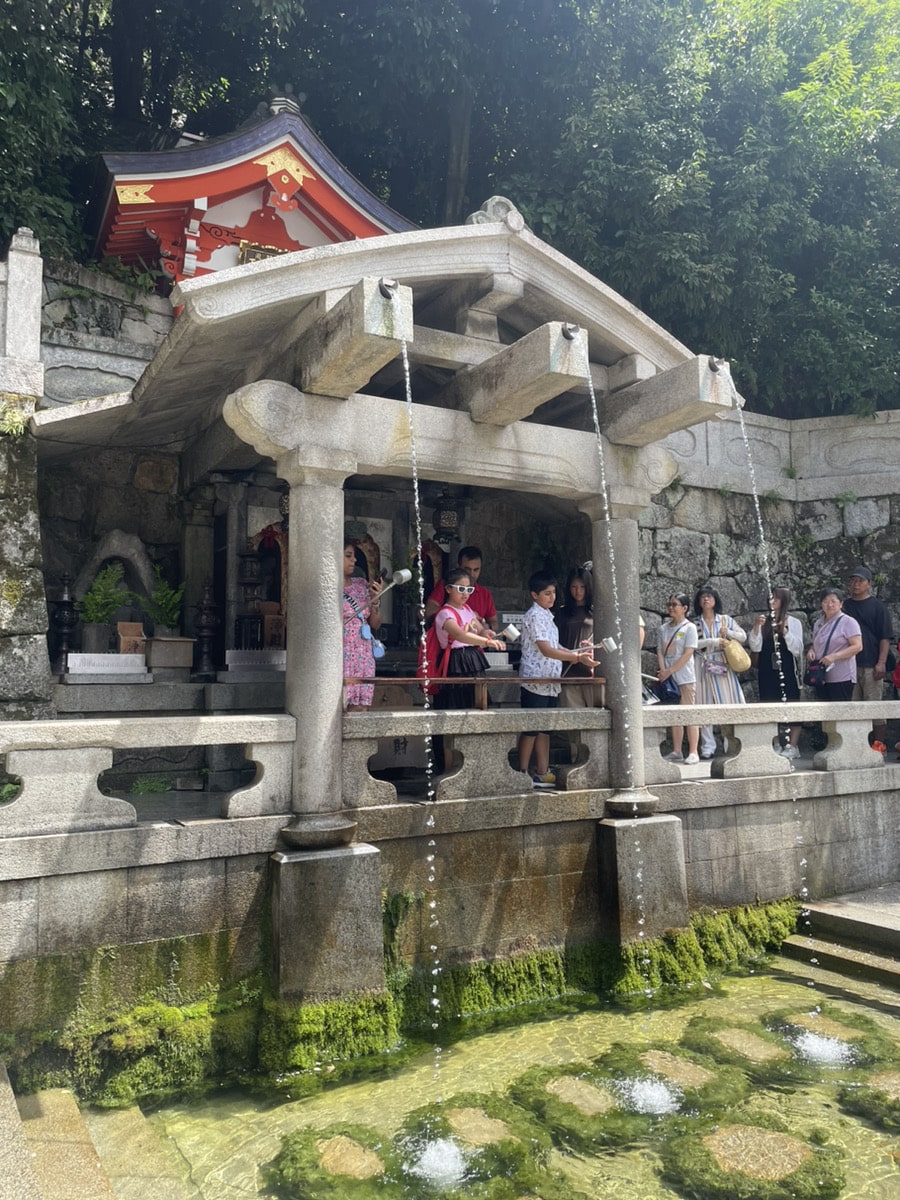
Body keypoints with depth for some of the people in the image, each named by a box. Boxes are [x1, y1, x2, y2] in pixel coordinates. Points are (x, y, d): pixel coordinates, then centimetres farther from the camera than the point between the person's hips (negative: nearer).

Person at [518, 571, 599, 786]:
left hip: (549, 682, 9)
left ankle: (542, 772, 15)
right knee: (531, 728, -4)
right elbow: (546, 650, -21)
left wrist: (577, 654, 8)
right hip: (534, 681, -9)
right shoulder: (535, 616, -13)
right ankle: (523, 774, 3)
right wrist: (577, 658, -25)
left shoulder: (546, 615, 16)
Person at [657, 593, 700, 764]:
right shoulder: (664, 628, 12)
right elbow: (660, 651, 7)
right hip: (668, 678, 5)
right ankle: (676, 752, 12)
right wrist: (663, 671, -9)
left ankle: (693, 752, -1)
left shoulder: (689, 627, -4)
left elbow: (687, 654, -11)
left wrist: (669, 671, -14)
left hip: (685, 678, -5)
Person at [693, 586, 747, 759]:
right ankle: (708, 746, 3)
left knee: (728, 703, -2)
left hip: (723, 666, 0)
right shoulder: (694, 623, 5)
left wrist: (728, 632, -10)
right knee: (704, 706, -1)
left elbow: (743, 637, 7)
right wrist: (713, 641, -16)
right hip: (703, 667, 0)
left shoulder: (726, 620, 9)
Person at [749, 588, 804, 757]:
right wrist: (756, 627, -14)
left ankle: (793, 745, 4)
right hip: (767, 671, 2)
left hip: (787, 670, -2)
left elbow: (798, 650, -4)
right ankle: (775, 745, 12)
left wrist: (785, 631, -15)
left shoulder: (793, 622, 3)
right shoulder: (763, 621, 8)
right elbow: (755, 647, -1)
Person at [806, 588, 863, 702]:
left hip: (841, 678, -6)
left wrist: (834, 656, -22)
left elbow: (857, 646, -13)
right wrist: (811, 650, 2)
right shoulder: (818, 623, 16)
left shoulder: (848, 622, -5)